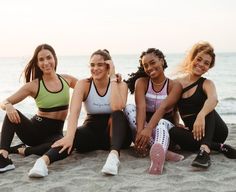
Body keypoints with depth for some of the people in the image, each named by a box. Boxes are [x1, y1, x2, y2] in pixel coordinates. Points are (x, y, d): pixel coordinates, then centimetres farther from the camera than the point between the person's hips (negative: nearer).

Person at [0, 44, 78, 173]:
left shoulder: (67, 80, 3)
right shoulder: (33, 86, -5)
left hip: (55, 132, 1)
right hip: (35, 129, -1)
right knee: (12, 113, -29)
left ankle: (23, 150, -17)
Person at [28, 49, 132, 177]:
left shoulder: (120, 85, -7)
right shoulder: (83, 85, -6)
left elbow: (117, 108, -28)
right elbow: (74, 112, -23)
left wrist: (113, 78, -21)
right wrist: (69, 136, -42)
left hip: (115, 134, 0)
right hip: (92, 132, 0)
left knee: (118, 115, -34)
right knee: (76, 134, -34)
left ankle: (114, 155, -54)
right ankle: (44, 160, -57)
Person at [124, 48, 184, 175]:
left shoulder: (174, 86, -4)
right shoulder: (141, 82, 0)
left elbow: (163, 108, -22)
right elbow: (141, 107, -18)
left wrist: (148, 129, -39)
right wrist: (140, 131, -36)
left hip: (165, 124, -2)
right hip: (143, 125, 2)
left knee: (161, 123, -37)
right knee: (129, 108, -27)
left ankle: (158, 153, -74)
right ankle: (163, 152, -45)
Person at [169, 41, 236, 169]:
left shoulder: (206, 84, -2)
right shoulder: (176, 83, 7)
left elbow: (213, 99, -27)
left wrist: (201, 116, -48)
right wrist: (176, 124, -11)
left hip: (215, 131, -2)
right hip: (193, 132, 2)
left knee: (205, 106, -30)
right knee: (173, 132, -31)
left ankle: (205, 149, -48)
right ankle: (220, 147, -26)